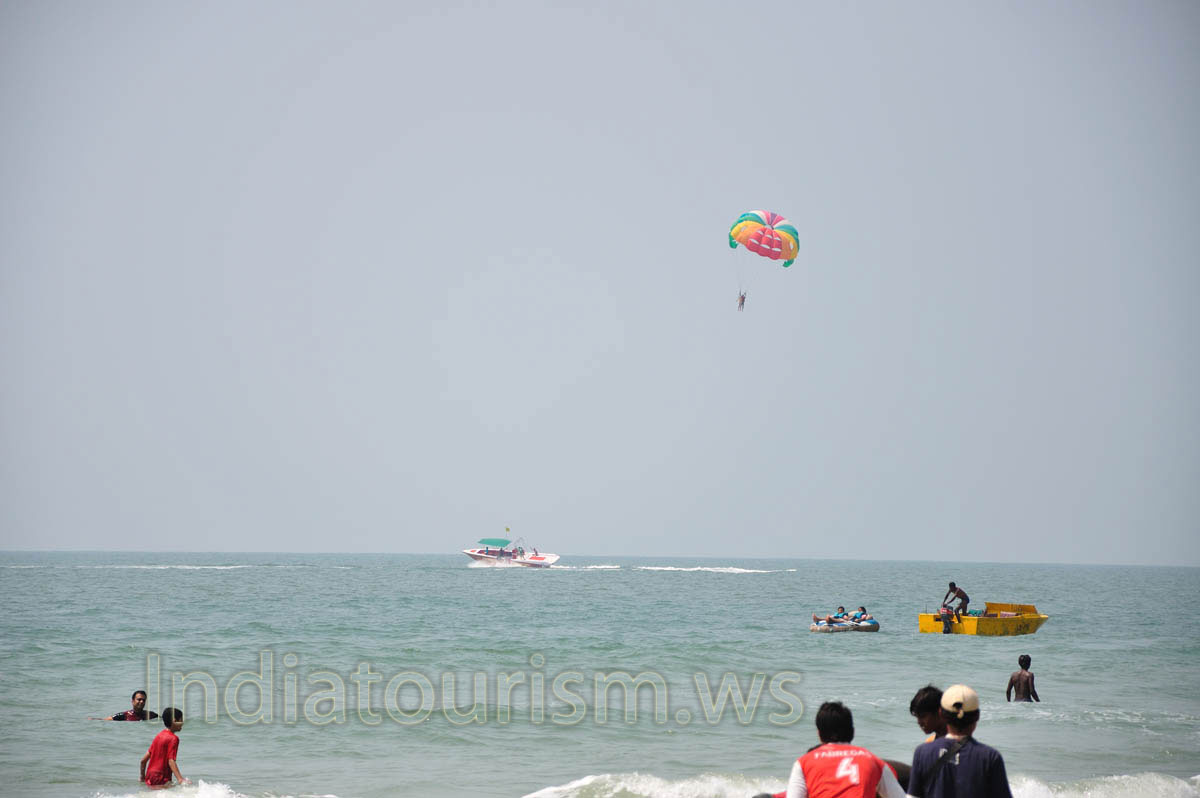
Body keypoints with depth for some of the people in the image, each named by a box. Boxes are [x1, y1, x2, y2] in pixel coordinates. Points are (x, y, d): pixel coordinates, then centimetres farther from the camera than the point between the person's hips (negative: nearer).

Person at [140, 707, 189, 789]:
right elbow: (171, 761, -16)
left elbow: (144, 760, 17)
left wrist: (142, 777, 29)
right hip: (161, 780, -9)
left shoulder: (159, 736, 16)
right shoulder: (173, 738, -7)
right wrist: (180, 779, -24)